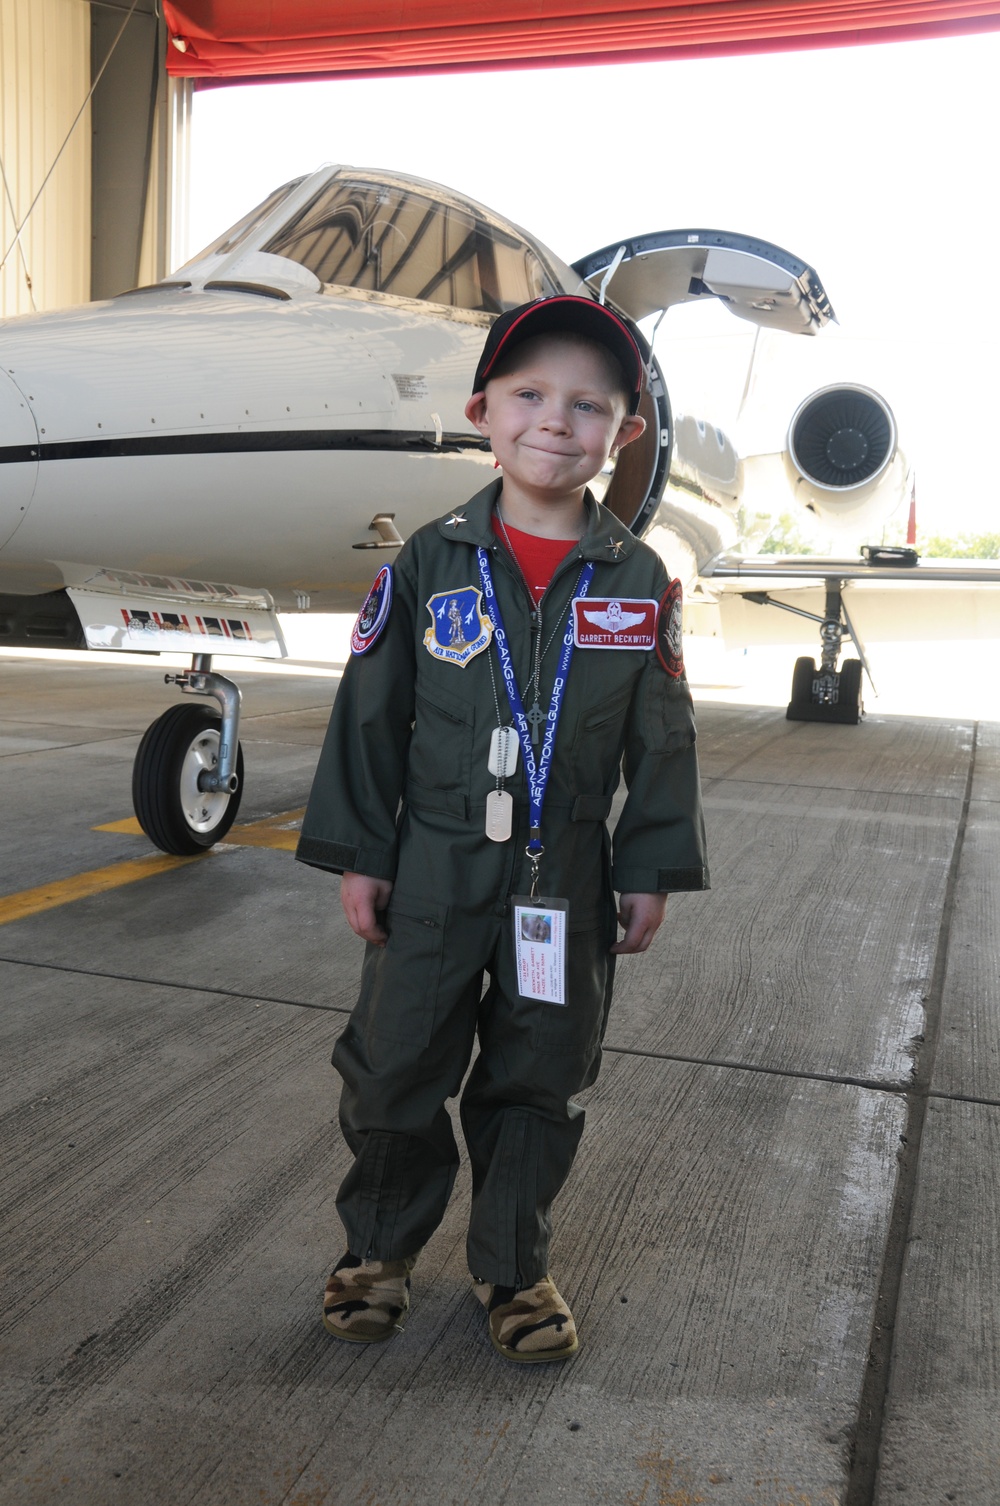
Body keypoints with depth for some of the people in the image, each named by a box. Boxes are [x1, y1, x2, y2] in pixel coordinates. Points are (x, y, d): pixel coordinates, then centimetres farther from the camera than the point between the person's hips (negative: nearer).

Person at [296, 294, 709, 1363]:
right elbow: (370, 714, 0)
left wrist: (653, 871, 1)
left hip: (567, 880, 1)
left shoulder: (638, 580, -1)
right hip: (435, 869, 0)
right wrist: (357, 854, -1)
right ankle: (380, 1244, 36)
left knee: (537, 1082, 13)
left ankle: (512, 1267, 34)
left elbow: (661, 737, 3)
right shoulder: (430, 562, -3)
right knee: (392, 1072, 10)